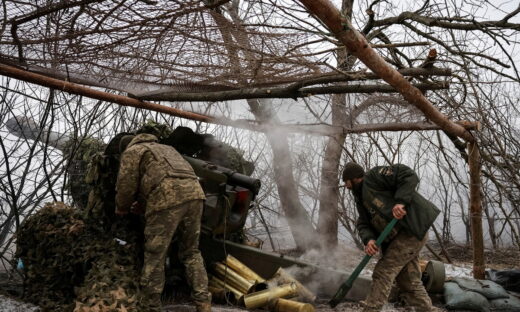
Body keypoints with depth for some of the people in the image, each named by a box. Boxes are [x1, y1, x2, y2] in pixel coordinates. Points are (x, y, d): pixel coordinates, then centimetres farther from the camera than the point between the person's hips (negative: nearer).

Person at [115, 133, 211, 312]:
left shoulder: (132, 151, 17)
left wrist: (121, 209, 28)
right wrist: (142, 203, 47)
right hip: (193, 192, 7)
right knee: (191, 252, 16)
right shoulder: (165, 148, 39)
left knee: (154, 256, 5)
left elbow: (126, 185, 10)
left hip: (166, 199, -6)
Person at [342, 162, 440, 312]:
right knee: (409, 283, 10)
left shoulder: (373, 176, -7)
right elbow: (363, 224, 8)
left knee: (383, 273, -11)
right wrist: (368, 239, -13)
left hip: (412, 229, -10)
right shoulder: (361, 199, 19)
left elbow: (408, 175, -15)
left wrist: (400, 201, -26)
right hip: (396, 237, 10)